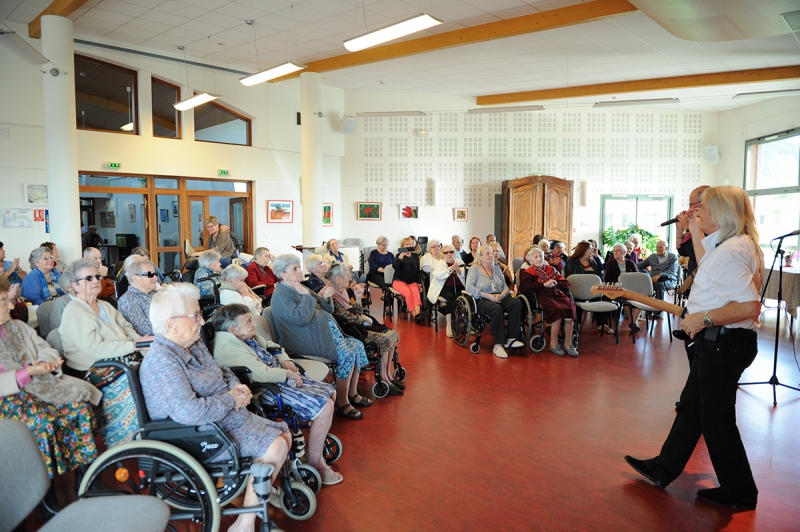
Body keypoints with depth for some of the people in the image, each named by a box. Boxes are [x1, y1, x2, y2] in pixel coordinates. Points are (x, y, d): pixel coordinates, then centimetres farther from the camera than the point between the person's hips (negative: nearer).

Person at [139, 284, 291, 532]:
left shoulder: (194, 343, 4)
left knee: (284, 435, 6)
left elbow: (221, 369, 20)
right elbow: (189, 412, -37)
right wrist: (231, 399, -23)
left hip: (229, 416, 10)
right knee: (275, 447, -19)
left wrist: (236, 385, -2)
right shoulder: (162, 362, -26)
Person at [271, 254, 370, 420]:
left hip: (326, 331, 10)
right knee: (347, 355, -22)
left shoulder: (299, 288, 15)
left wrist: (325, 298, 0)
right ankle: (342, 404, -9)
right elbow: (301, 318, -27)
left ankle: (352, 394, 11)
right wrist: (306, 296, -18)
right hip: (309, 341, -9)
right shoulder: (281, 295, -12)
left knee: (358, 346, -1)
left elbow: (324, 310, 19)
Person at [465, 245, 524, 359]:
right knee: (497, 308, -37)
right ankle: (498, 345, -33)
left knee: (516, 302, -25)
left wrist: (502, 295, -9)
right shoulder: (474, 269, 6)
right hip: (482, 300, -5)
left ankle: (510, 339, -25)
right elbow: (469, 287, -9)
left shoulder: (496, 268, 22)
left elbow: (505, 287, 16)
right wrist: (488, 296, -17)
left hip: (500, 298, 5)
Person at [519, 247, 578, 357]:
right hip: (543, 297, -4)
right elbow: (526, 287, -6)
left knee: (570, 308, -28)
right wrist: (544, 284, -8)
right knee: (557, 310, -34)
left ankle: (568, 344, -19)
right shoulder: (528, 272, 16)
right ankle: (554, 343, -20)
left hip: (557, 294, 4)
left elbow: (566, 285, 21)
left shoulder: (551, 269, 28)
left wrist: (555, 283, 1)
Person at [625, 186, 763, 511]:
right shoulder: (730, 245, 9)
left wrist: (704, 318, -21)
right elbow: (707, 268, 28)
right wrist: (696, 233, 22)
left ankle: (740, 493, 23)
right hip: (715, 341, 11)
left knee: (716, 417, 4)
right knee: (692, 406, 17)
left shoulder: (732, 250, -23)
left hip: (725, 343, -11)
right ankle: (663, 469, 31)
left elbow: (750, 306, -31)